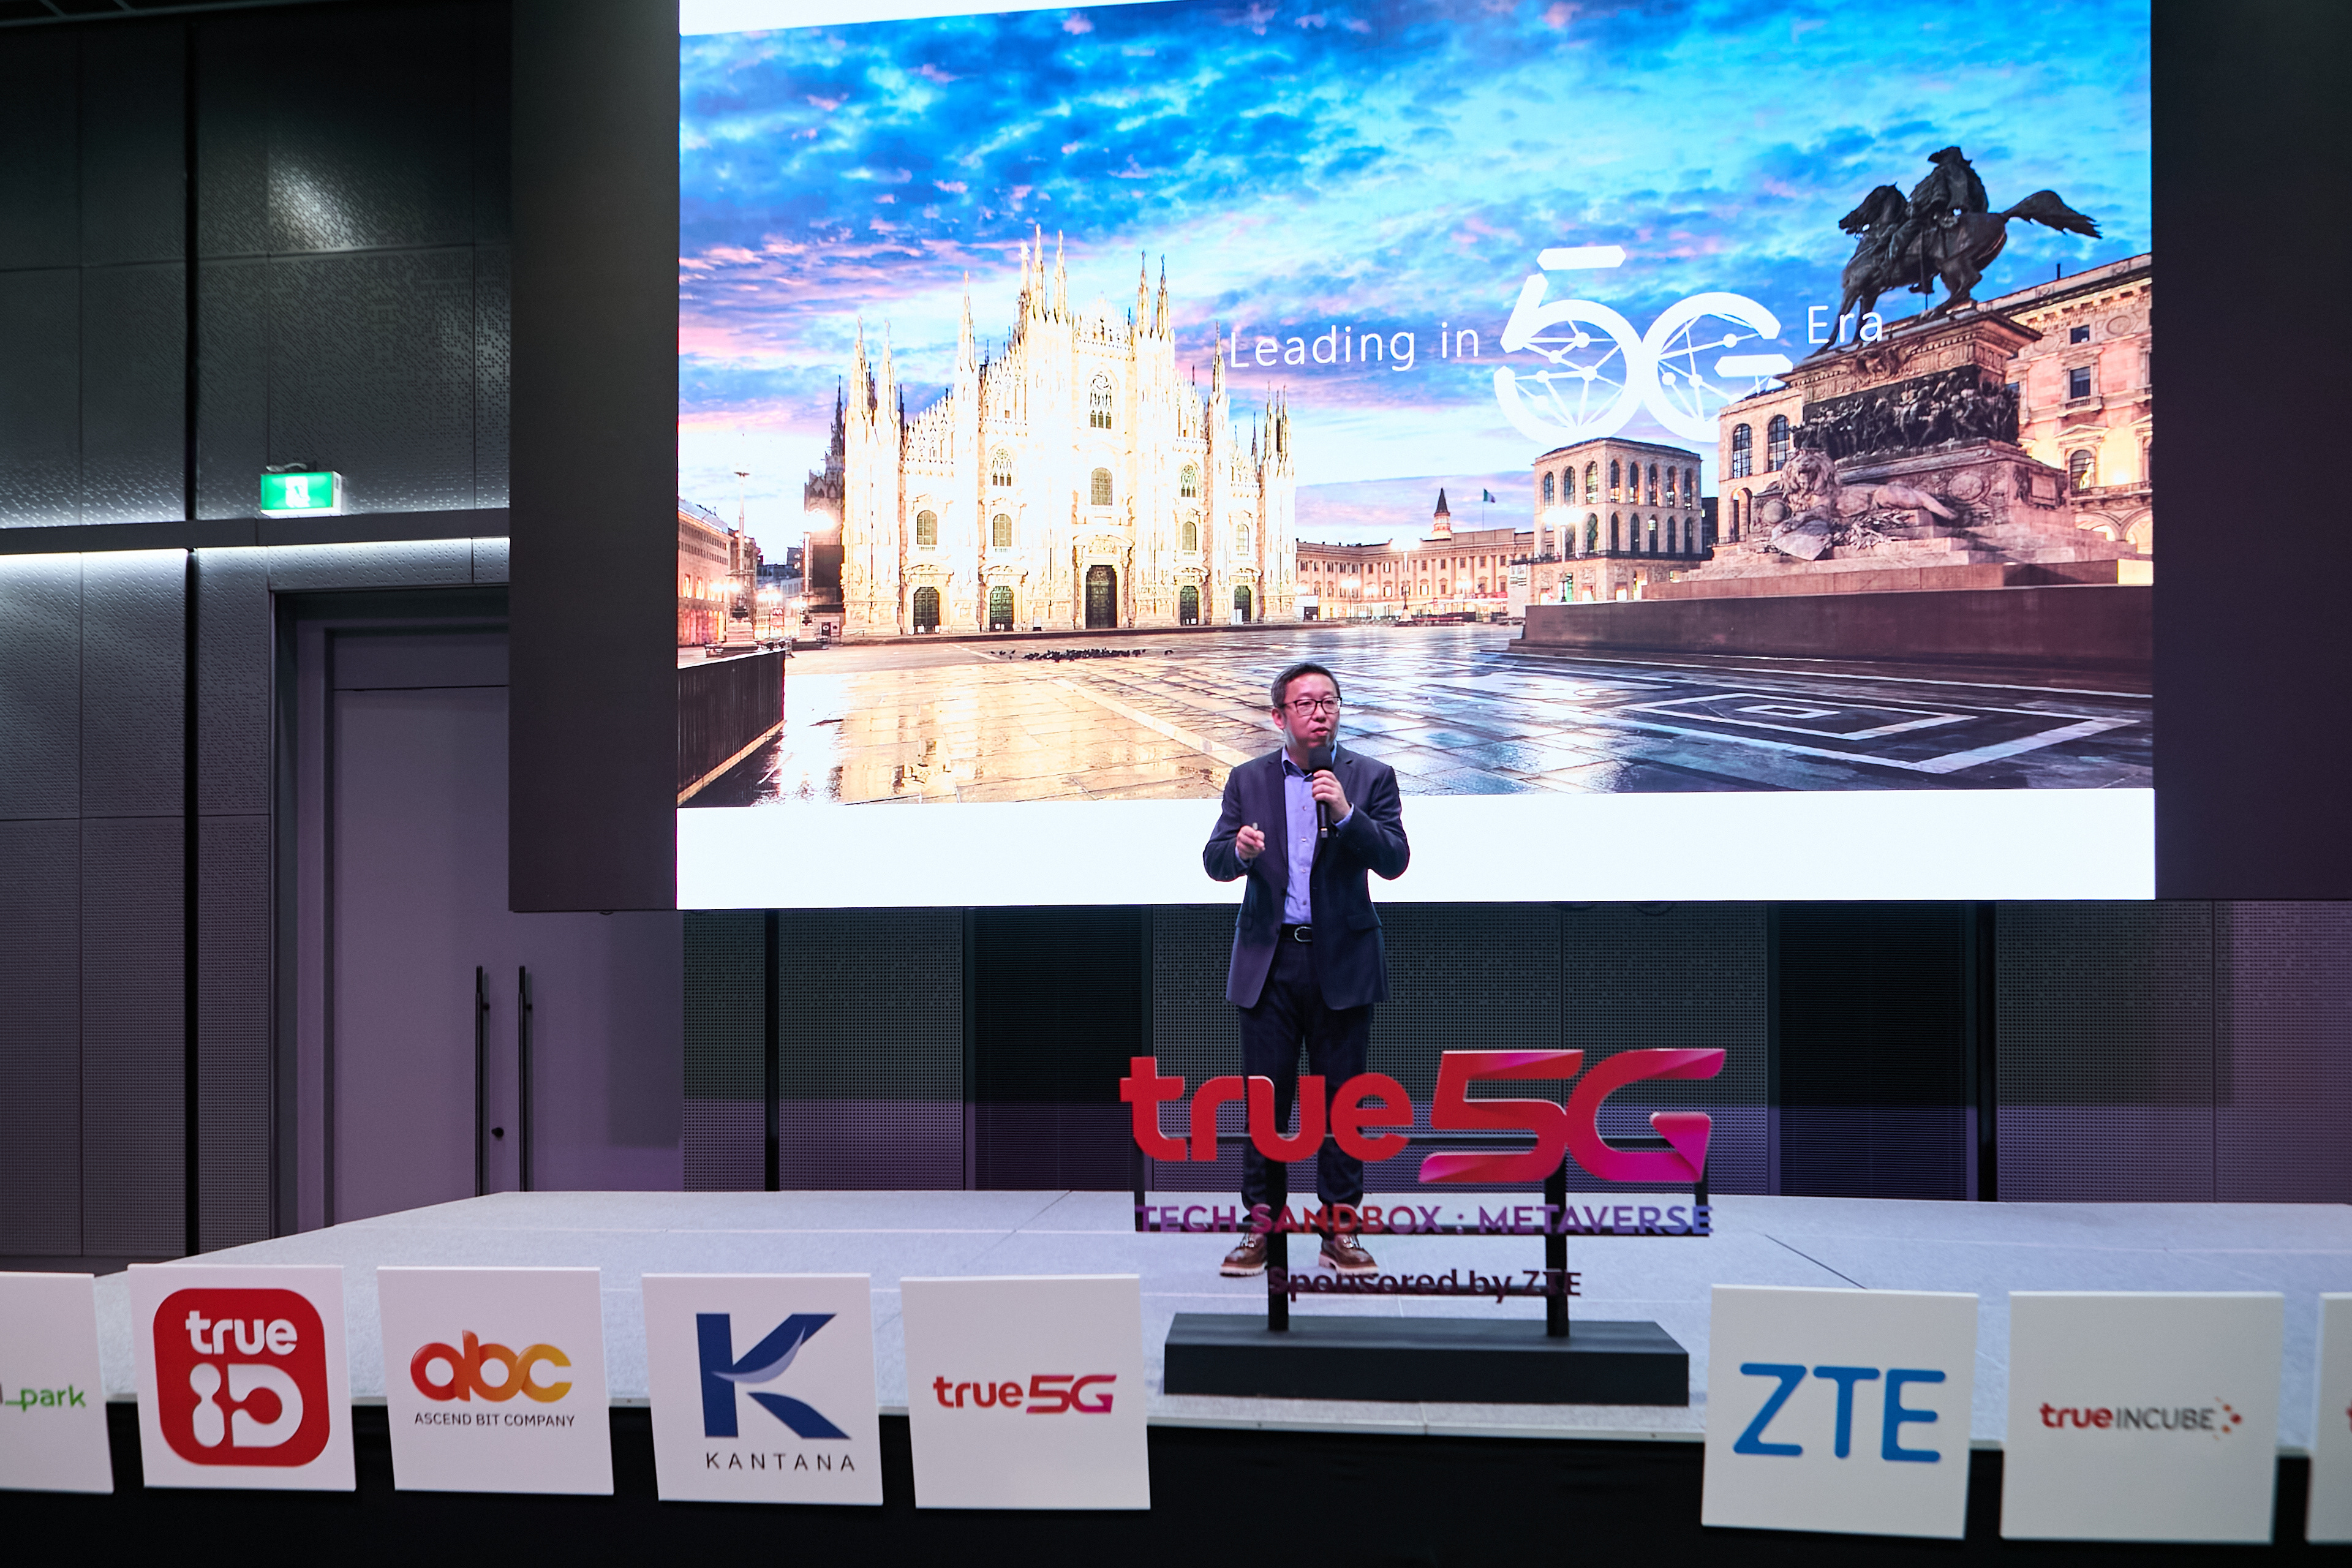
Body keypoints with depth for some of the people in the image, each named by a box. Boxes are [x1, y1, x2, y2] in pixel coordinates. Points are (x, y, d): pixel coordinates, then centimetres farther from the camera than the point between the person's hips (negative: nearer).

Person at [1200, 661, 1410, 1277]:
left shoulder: (1371, 777, 3)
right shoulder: (1248, 780, 8)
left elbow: (1394, 861, -6)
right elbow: (1214, 861, 2)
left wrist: (1346, 813, -21)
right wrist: (1239, 850, -20)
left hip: (1341, 962, -1)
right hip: (1269, 960, 1)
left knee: (1341, 1099, 4)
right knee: (1264, 1098, 3)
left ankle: (1339, 1230, 15)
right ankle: (1263, 1226, 13)